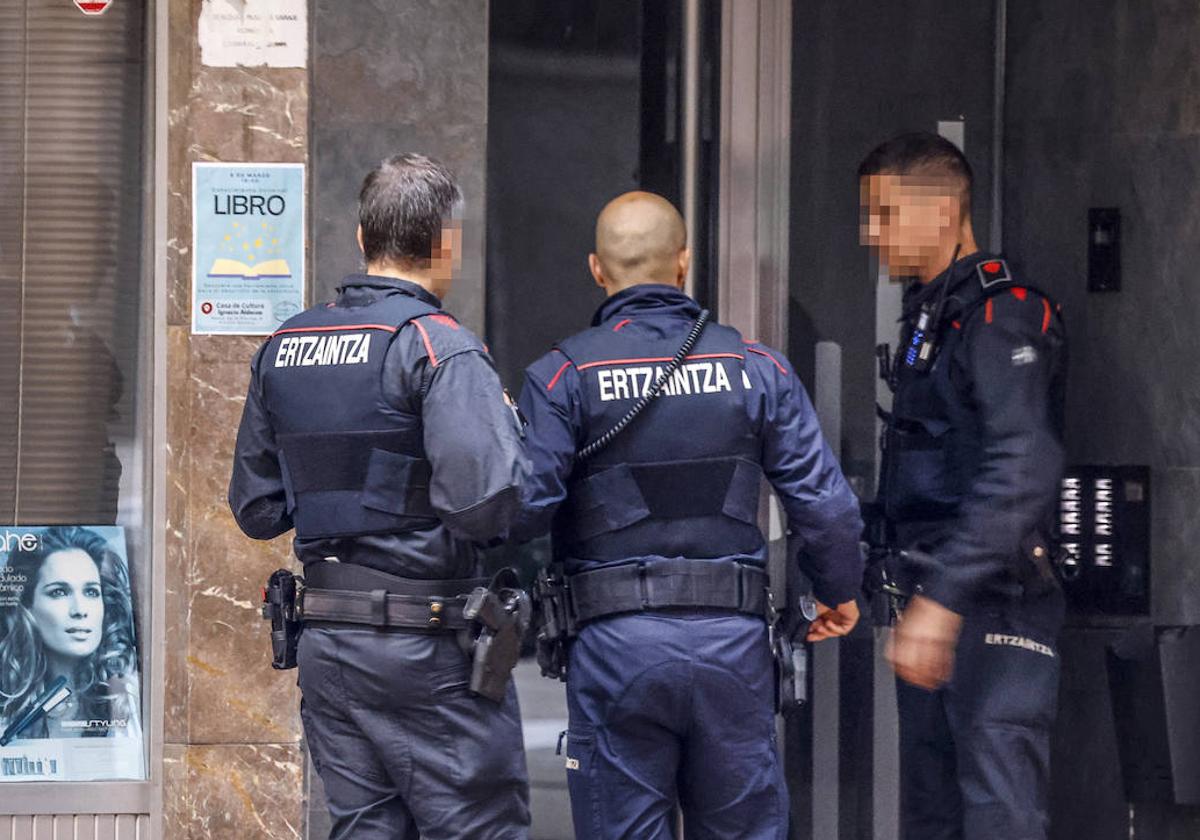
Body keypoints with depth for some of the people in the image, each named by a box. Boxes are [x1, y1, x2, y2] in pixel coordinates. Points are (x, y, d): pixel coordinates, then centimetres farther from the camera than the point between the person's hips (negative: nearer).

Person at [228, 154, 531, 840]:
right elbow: (485, 500, -23)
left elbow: (256, 508, 14)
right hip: (428, 640, -7)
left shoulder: (283, 350, 10)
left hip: (325, 645, 7)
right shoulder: (440, 348, -12)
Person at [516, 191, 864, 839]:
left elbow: (525, 505, -11)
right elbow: (824, 502, 3)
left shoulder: (564, 375, -2)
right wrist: (840, 591, 20)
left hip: (614, 642, -2)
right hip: (733, 639, 2)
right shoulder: (757, 368, 4)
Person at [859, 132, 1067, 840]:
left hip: (995, 605, -10)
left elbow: (1022, 472, -25)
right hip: (939, 600, 10)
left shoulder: (1002, 314, -13)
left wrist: (942, 599, -29)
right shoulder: (929, 313, 19)